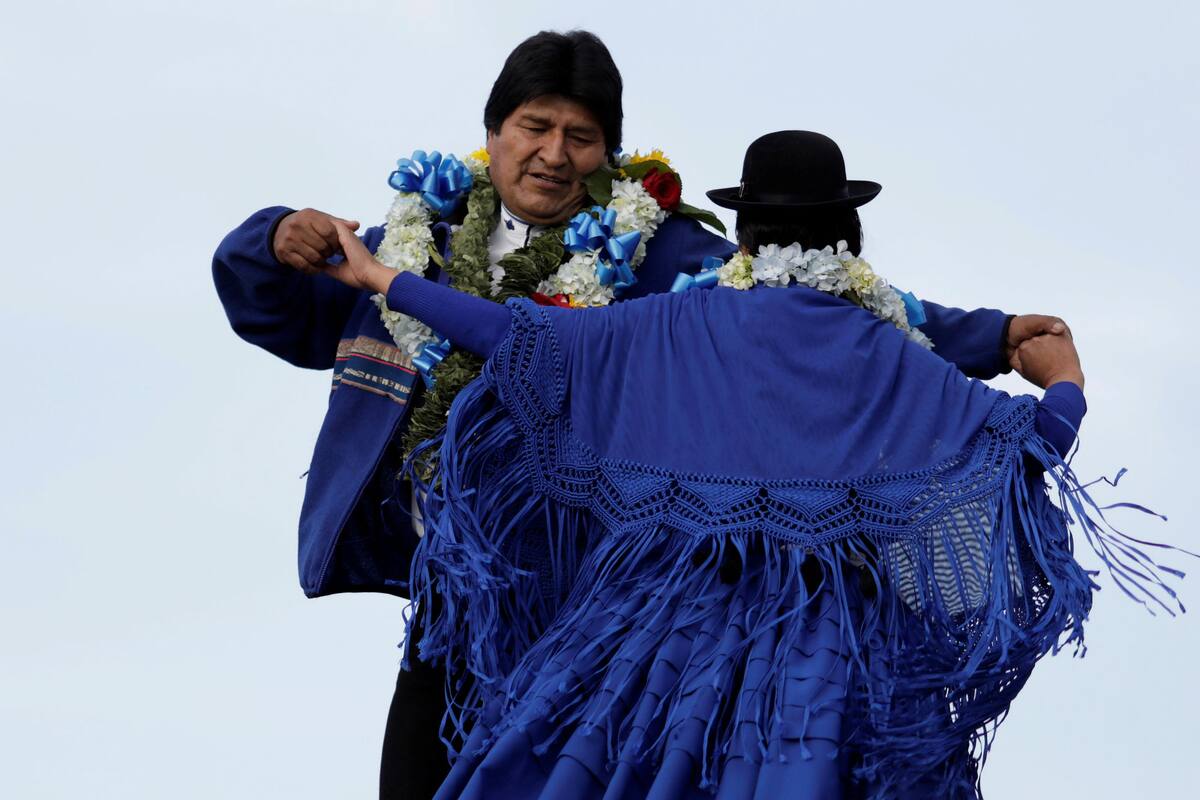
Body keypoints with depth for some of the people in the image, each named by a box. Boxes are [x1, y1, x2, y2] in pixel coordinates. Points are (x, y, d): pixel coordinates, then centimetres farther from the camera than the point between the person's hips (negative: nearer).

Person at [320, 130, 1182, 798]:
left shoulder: (675, 328, 3)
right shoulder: (884, 356, 2)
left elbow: (518, 334, 2)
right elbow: (1026, 437, 2)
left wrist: (382, 279, 13)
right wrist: (1065, 381, 25)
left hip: (667, 626, 1)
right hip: (820, 649, 0)